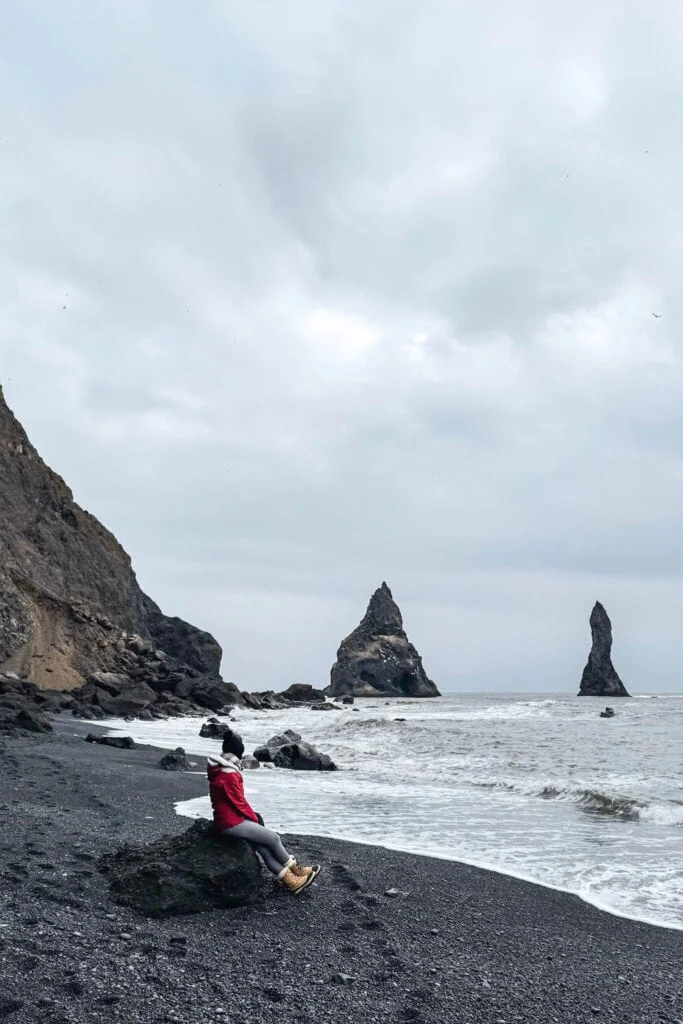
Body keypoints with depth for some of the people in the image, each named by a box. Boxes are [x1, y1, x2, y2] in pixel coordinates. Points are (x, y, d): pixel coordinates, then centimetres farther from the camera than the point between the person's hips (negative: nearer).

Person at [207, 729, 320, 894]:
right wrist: (254, 818, -1)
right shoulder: (229, 775, -25)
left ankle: (290, 880, 8)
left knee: (262, 847, 7)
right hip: (232, 823, -9)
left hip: (225, 818, 9)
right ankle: (294, 869, 20)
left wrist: (252, 814, 8)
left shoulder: (220, 769, 7)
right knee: (273, 838, 1)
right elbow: (239, 802, -18)